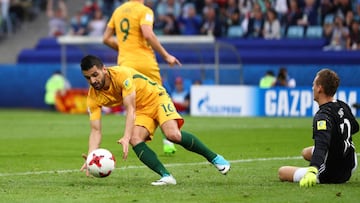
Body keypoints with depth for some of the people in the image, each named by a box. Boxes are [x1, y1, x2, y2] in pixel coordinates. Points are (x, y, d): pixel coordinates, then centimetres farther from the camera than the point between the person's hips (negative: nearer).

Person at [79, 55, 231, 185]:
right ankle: (166, 176, -24)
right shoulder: (93, 98, -14)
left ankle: (214, 158, -9)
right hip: (141, 111, 5)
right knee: (135, 140, -25)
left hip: (156, 97, -5)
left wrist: (126, 137, -45)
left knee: (173, 134, -27)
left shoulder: (121, 74, -30)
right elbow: (96, 131, -14)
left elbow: (130, 109, -33)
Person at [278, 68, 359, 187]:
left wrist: (312, 171, -58)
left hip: (329, 176, -8)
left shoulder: (322, 116, -26)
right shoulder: (343, 106, -1)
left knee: (282, 172, 3)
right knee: (306, 152, 31)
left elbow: (321, 145, -43)